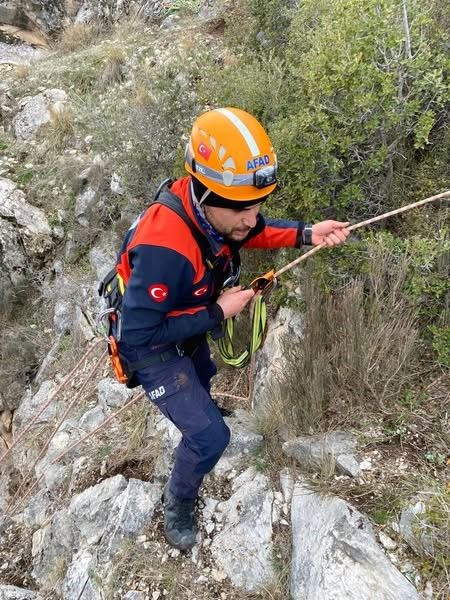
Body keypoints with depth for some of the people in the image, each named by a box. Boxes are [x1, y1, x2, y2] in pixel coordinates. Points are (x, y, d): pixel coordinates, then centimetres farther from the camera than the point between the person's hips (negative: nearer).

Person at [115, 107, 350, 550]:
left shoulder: (210, 208, -21)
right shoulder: (164, 249, -43)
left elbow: (253, 232, 1)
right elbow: (140, 333, -35)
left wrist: (307, 234, -16)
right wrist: (217, 313, -30)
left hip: (188, 330, 8)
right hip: (152, 347, -8)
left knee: (203, 377, 35)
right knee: (210, 436, -9)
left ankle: (195, 404, 72)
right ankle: (177, 506, 21)